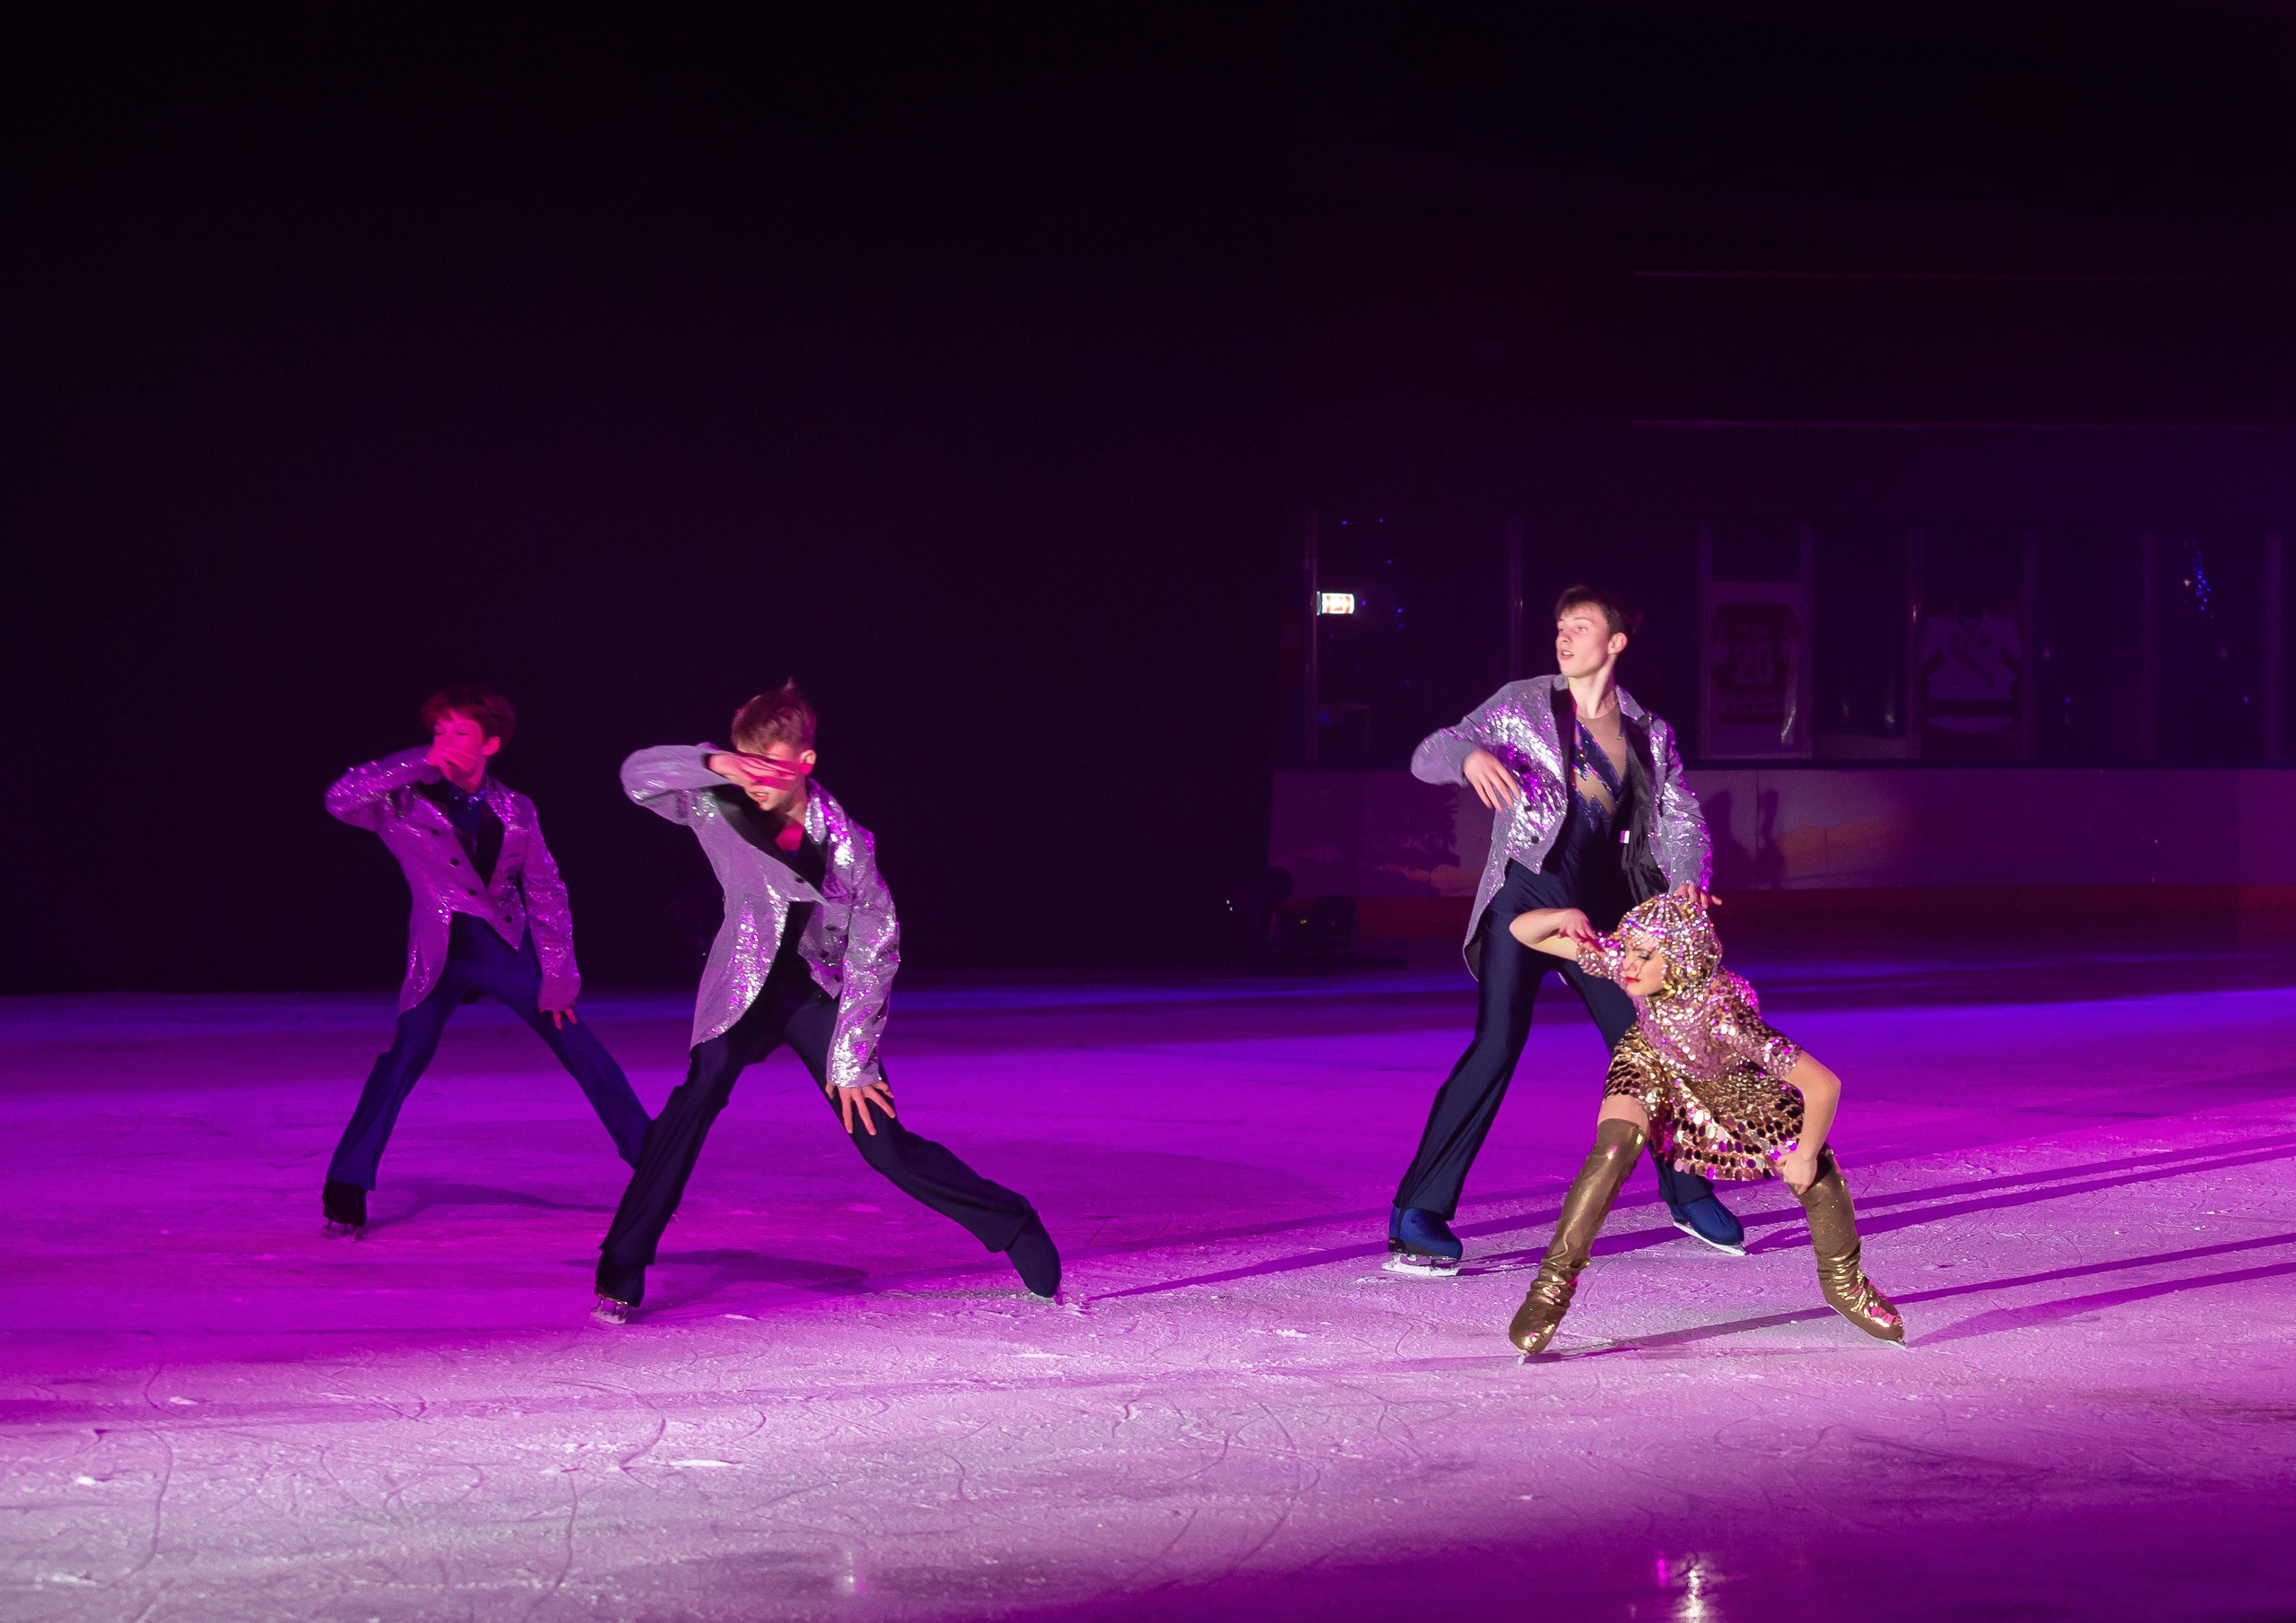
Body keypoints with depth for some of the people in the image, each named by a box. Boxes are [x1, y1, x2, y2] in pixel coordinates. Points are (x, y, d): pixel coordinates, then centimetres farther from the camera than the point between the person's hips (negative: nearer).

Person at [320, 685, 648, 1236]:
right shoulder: (406, 802, -2)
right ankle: (346, 1191, -9)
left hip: (509, 950, 2)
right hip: (440, 955, -2)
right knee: (407, 1055, -16)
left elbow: (547, 895, 7)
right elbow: (340, 799, -19)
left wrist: (557, 977, 0)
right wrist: (418, 762, -21)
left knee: (585, 1052, 2)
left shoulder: (514, 810, 5)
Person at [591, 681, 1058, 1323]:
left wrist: (851, 1059, -11)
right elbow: (636, 774, -21)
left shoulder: (846, 841, -16)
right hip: (742, 989, 1)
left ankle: (1012, 1226, 14)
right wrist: (711, 763, -38)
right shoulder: (720, 807, -13)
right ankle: (621, 1274, -18)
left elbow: (874, 951, -10)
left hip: (819, 992, -1)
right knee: (698, 1097, -23)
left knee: (884, 1143, -5)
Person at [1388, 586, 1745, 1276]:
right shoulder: (1523, 703, 3)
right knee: (1497, 1045, -18)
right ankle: (1418, 1215, -17)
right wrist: (1472, 755, -25)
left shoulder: (1649, 734, 11)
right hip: (1525, 897, -4)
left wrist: (1685, 883, -12)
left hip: (1601, 909, 4)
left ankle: (1687, 1193, 33)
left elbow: (1682, 819, 9)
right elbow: (1427, 755, -1)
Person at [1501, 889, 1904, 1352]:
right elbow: (1522, 930, -27)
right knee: (1613, 1149, -27)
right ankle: (1552, 1283, -15)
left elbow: (1824, 1084, -44)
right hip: (1654, 1070, 1)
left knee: (1815, 1172, -6)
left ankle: (1844, 1282, 25)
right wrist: (1565, 916, -49)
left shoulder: (1722, 1011, -45)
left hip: (1733, 1085, -1)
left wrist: (1805, 1154, -27)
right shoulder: (1621, 963, -34)